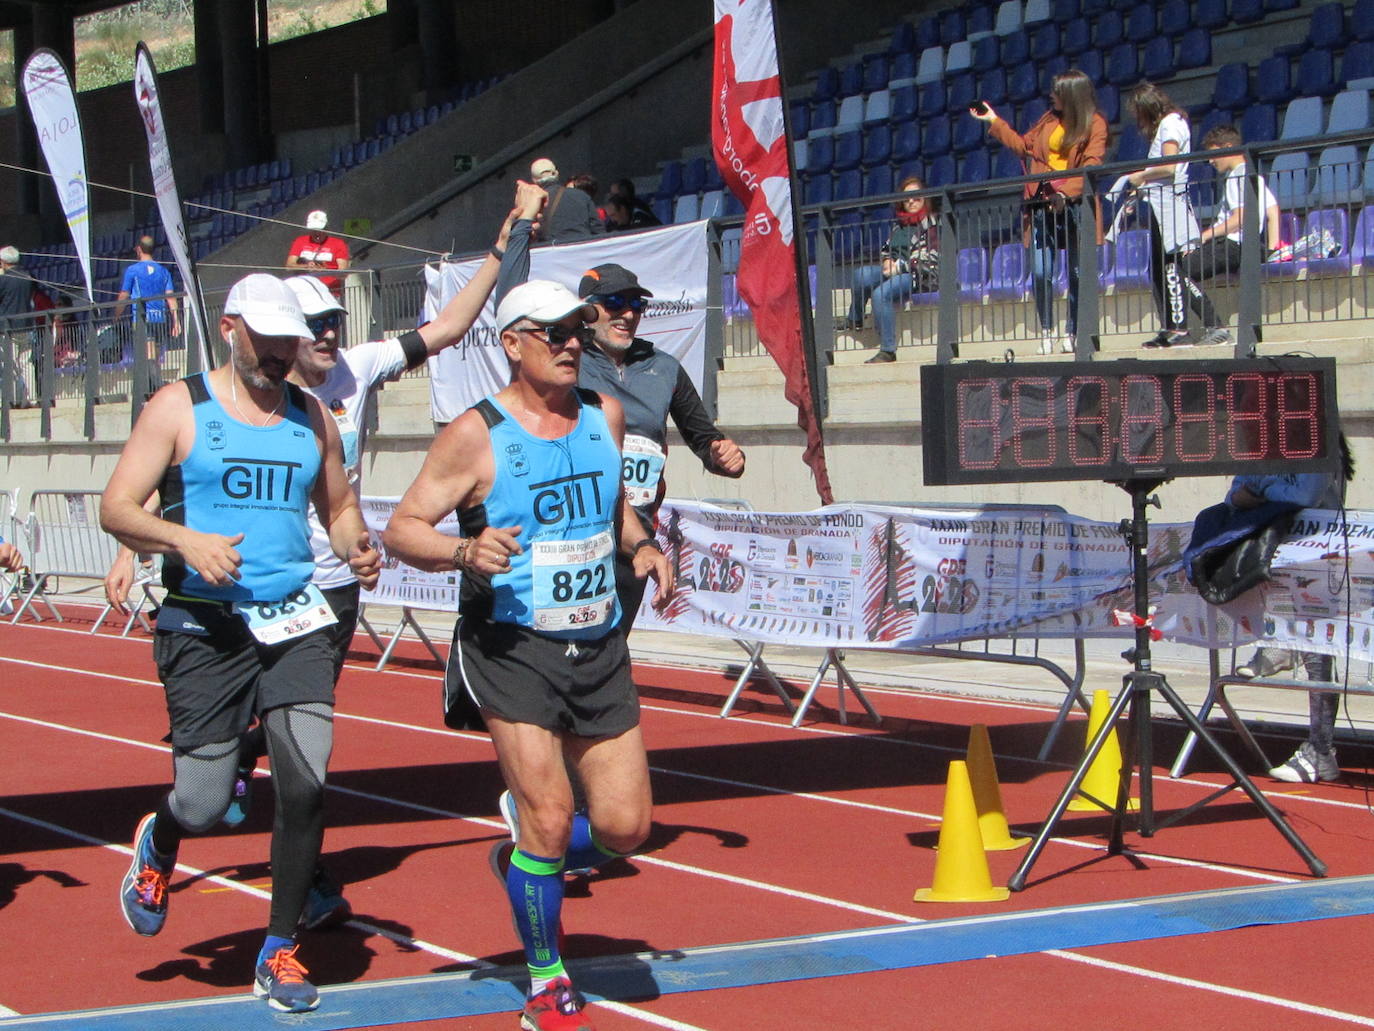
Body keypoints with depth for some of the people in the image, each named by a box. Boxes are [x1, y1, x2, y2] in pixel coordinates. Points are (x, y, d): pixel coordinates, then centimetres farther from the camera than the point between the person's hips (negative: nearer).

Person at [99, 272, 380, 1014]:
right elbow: (116, 508, -4)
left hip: (295, 624, 3)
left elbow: (338, 505, 24)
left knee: (306, 783, -11)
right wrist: (184, 540, -22)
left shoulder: (310, 416, 12)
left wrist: (355, 548, 1)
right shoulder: (180, 408, 0)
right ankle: (156, 846, 37)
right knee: (202, 806, -3)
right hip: (205, 628, -3)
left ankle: (279, 953, 6)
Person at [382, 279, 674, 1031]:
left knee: (624, 827, 2)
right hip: (510, 650, -5)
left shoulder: (605, 415, 6)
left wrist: (641, 547, 4)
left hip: (600, 649, 5)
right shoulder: (475, 435, -9)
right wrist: (464, 552, -28)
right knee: (550, 818, -10)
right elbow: (401, 529, -9)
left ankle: (522, 864, 35)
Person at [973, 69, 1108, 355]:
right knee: (1040, 273, -4)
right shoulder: (1049, 120, 17)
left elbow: (1091, 165, -11)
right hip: (1043, 204, 4)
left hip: (1074, 206, -4)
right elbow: (1024, 146, 27)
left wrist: (1066, 192, -22)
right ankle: (1046, 333, 5)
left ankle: (1072, 333, 6)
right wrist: (994, 122, 28)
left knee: (1076, 273, -2)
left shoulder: (1095, 124, 0)